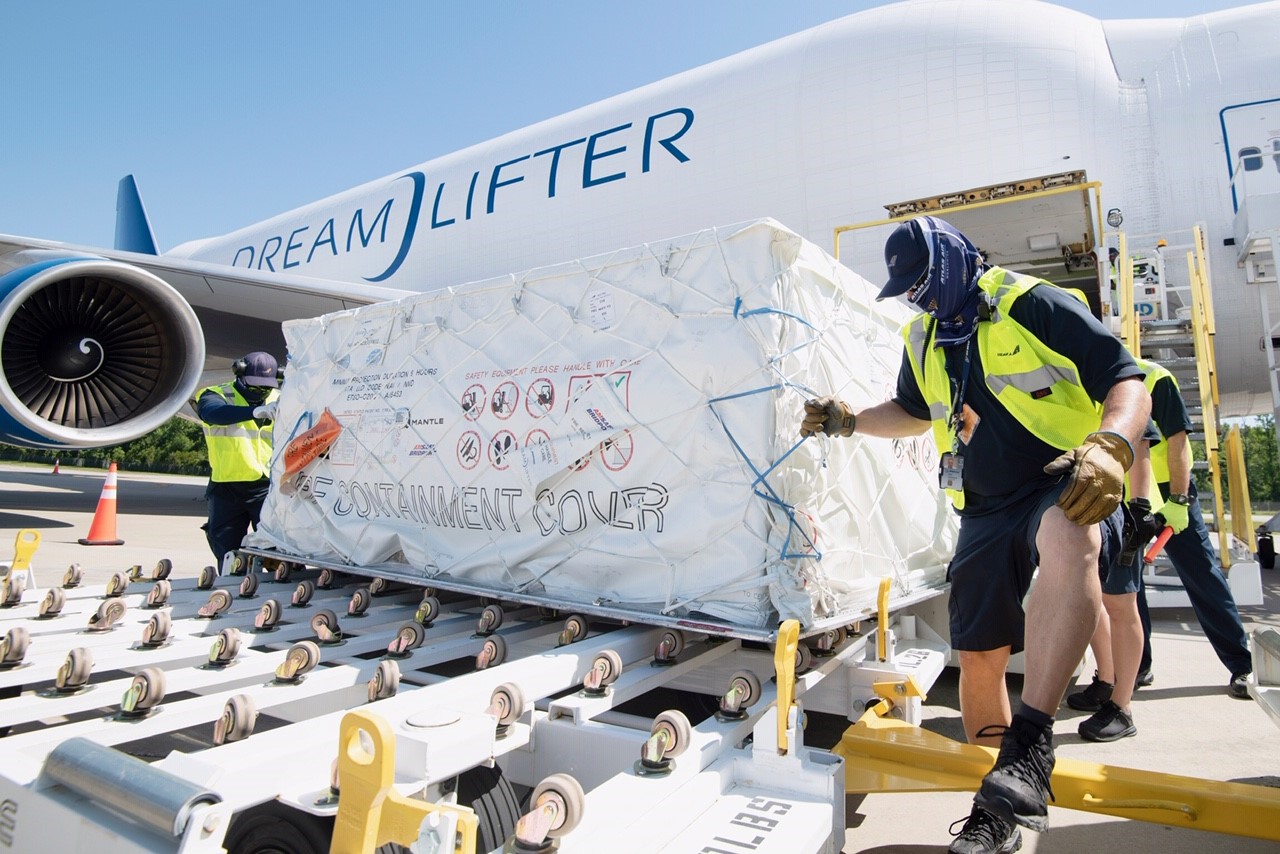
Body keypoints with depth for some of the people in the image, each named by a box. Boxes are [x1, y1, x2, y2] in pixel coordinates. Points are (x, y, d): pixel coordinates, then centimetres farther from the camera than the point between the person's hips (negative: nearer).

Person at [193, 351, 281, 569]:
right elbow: (215, 413, -25)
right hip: (226, 488, 0)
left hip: (267, 486, 0)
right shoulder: (216, 395, 0)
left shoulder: (279, 400, 9)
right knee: (228, 557, 10)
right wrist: (255, 411, -42)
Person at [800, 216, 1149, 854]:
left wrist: (1109, 446, -32)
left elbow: (1128, 383, -11)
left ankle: (1028, 748, -42)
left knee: (1066, 541, -42)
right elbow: (913, 413, 29)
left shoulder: (1037, 306, -7)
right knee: (978, 658, 3)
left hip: (1066, 488, -5)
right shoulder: (924, 342, 13)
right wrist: (848, 420, 12)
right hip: (985, 510, 6)